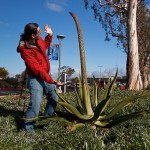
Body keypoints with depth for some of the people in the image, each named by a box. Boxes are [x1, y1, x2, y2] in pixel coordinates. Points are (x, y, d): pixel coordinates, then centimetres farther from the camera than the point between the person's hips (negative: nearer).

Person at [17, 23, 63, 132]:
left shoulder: (38, 40, -3)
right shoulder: (25, 49, -25)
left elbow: (46, 45, 25)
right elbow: (37, 69, -30)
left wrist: (50, 35, 9)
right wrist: (52, 81, -33)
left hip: (47, 75, 9)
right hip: (35, 78, -8)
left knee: (54, 99, 21)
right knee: (35, 104, -21)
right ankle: (27, 130, -8)